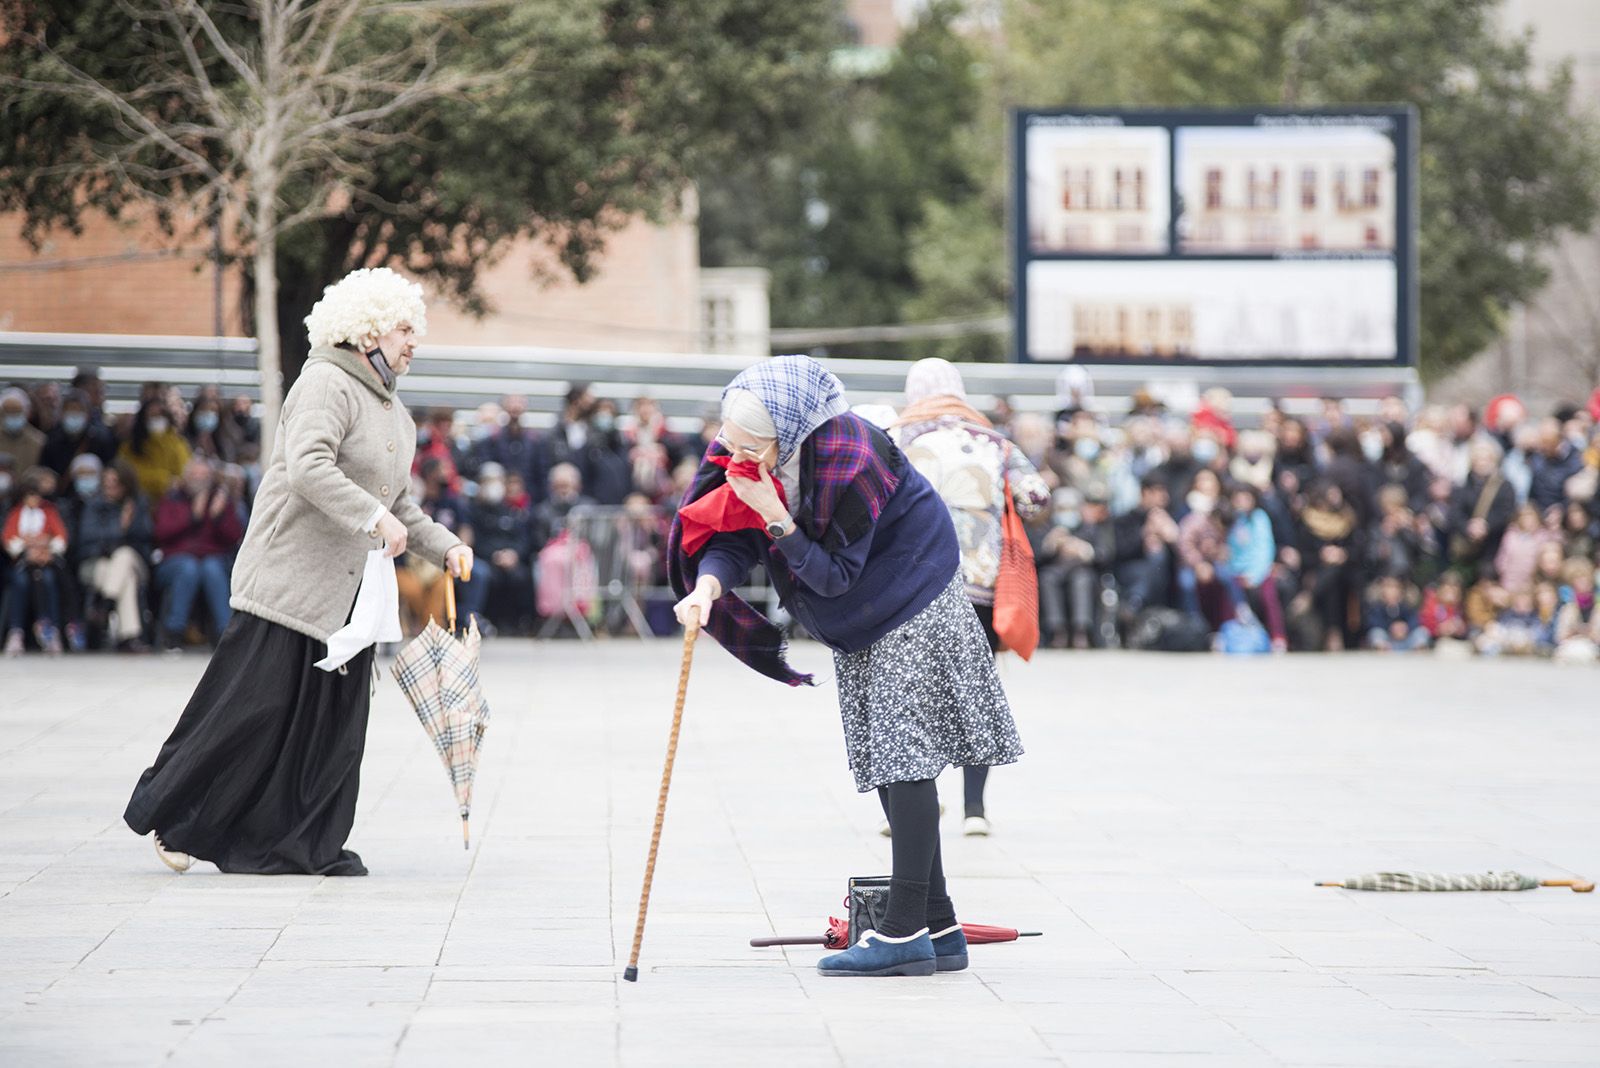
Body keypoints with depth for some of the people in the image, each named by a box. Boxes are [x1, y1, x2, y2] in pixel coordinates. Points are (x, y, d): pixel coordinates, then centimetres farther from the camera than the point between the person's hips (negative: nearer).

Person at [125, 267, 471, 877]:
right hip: (291, 580, -9)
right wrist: (374, 516, -29)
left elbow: (398, 503, 27)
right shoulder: (326, 386, -10)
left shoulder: (395, 414, 20)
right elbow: (308, 466, -26)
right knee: (256, 706, -7)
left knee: (335, 721, 5)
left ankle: (305, 847, 10)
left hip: (349, 593, 9)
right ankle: (168, 811, 8)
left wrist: (444, 546, 13)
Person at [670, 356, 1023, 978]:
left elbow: (834, 575, -26)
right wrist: (709, 584, -32)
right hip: (863, 626, 8)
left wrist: (775, 516, -33)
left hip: (914, 609, -8)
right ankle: (938, 928, 12)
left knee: (904, 760, -12)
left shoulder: (847, 460, -31)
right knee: (888, 764, 7)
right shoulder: (743, 453, -9)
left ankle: (905, 932, -14)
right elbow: (730, 540, -12)